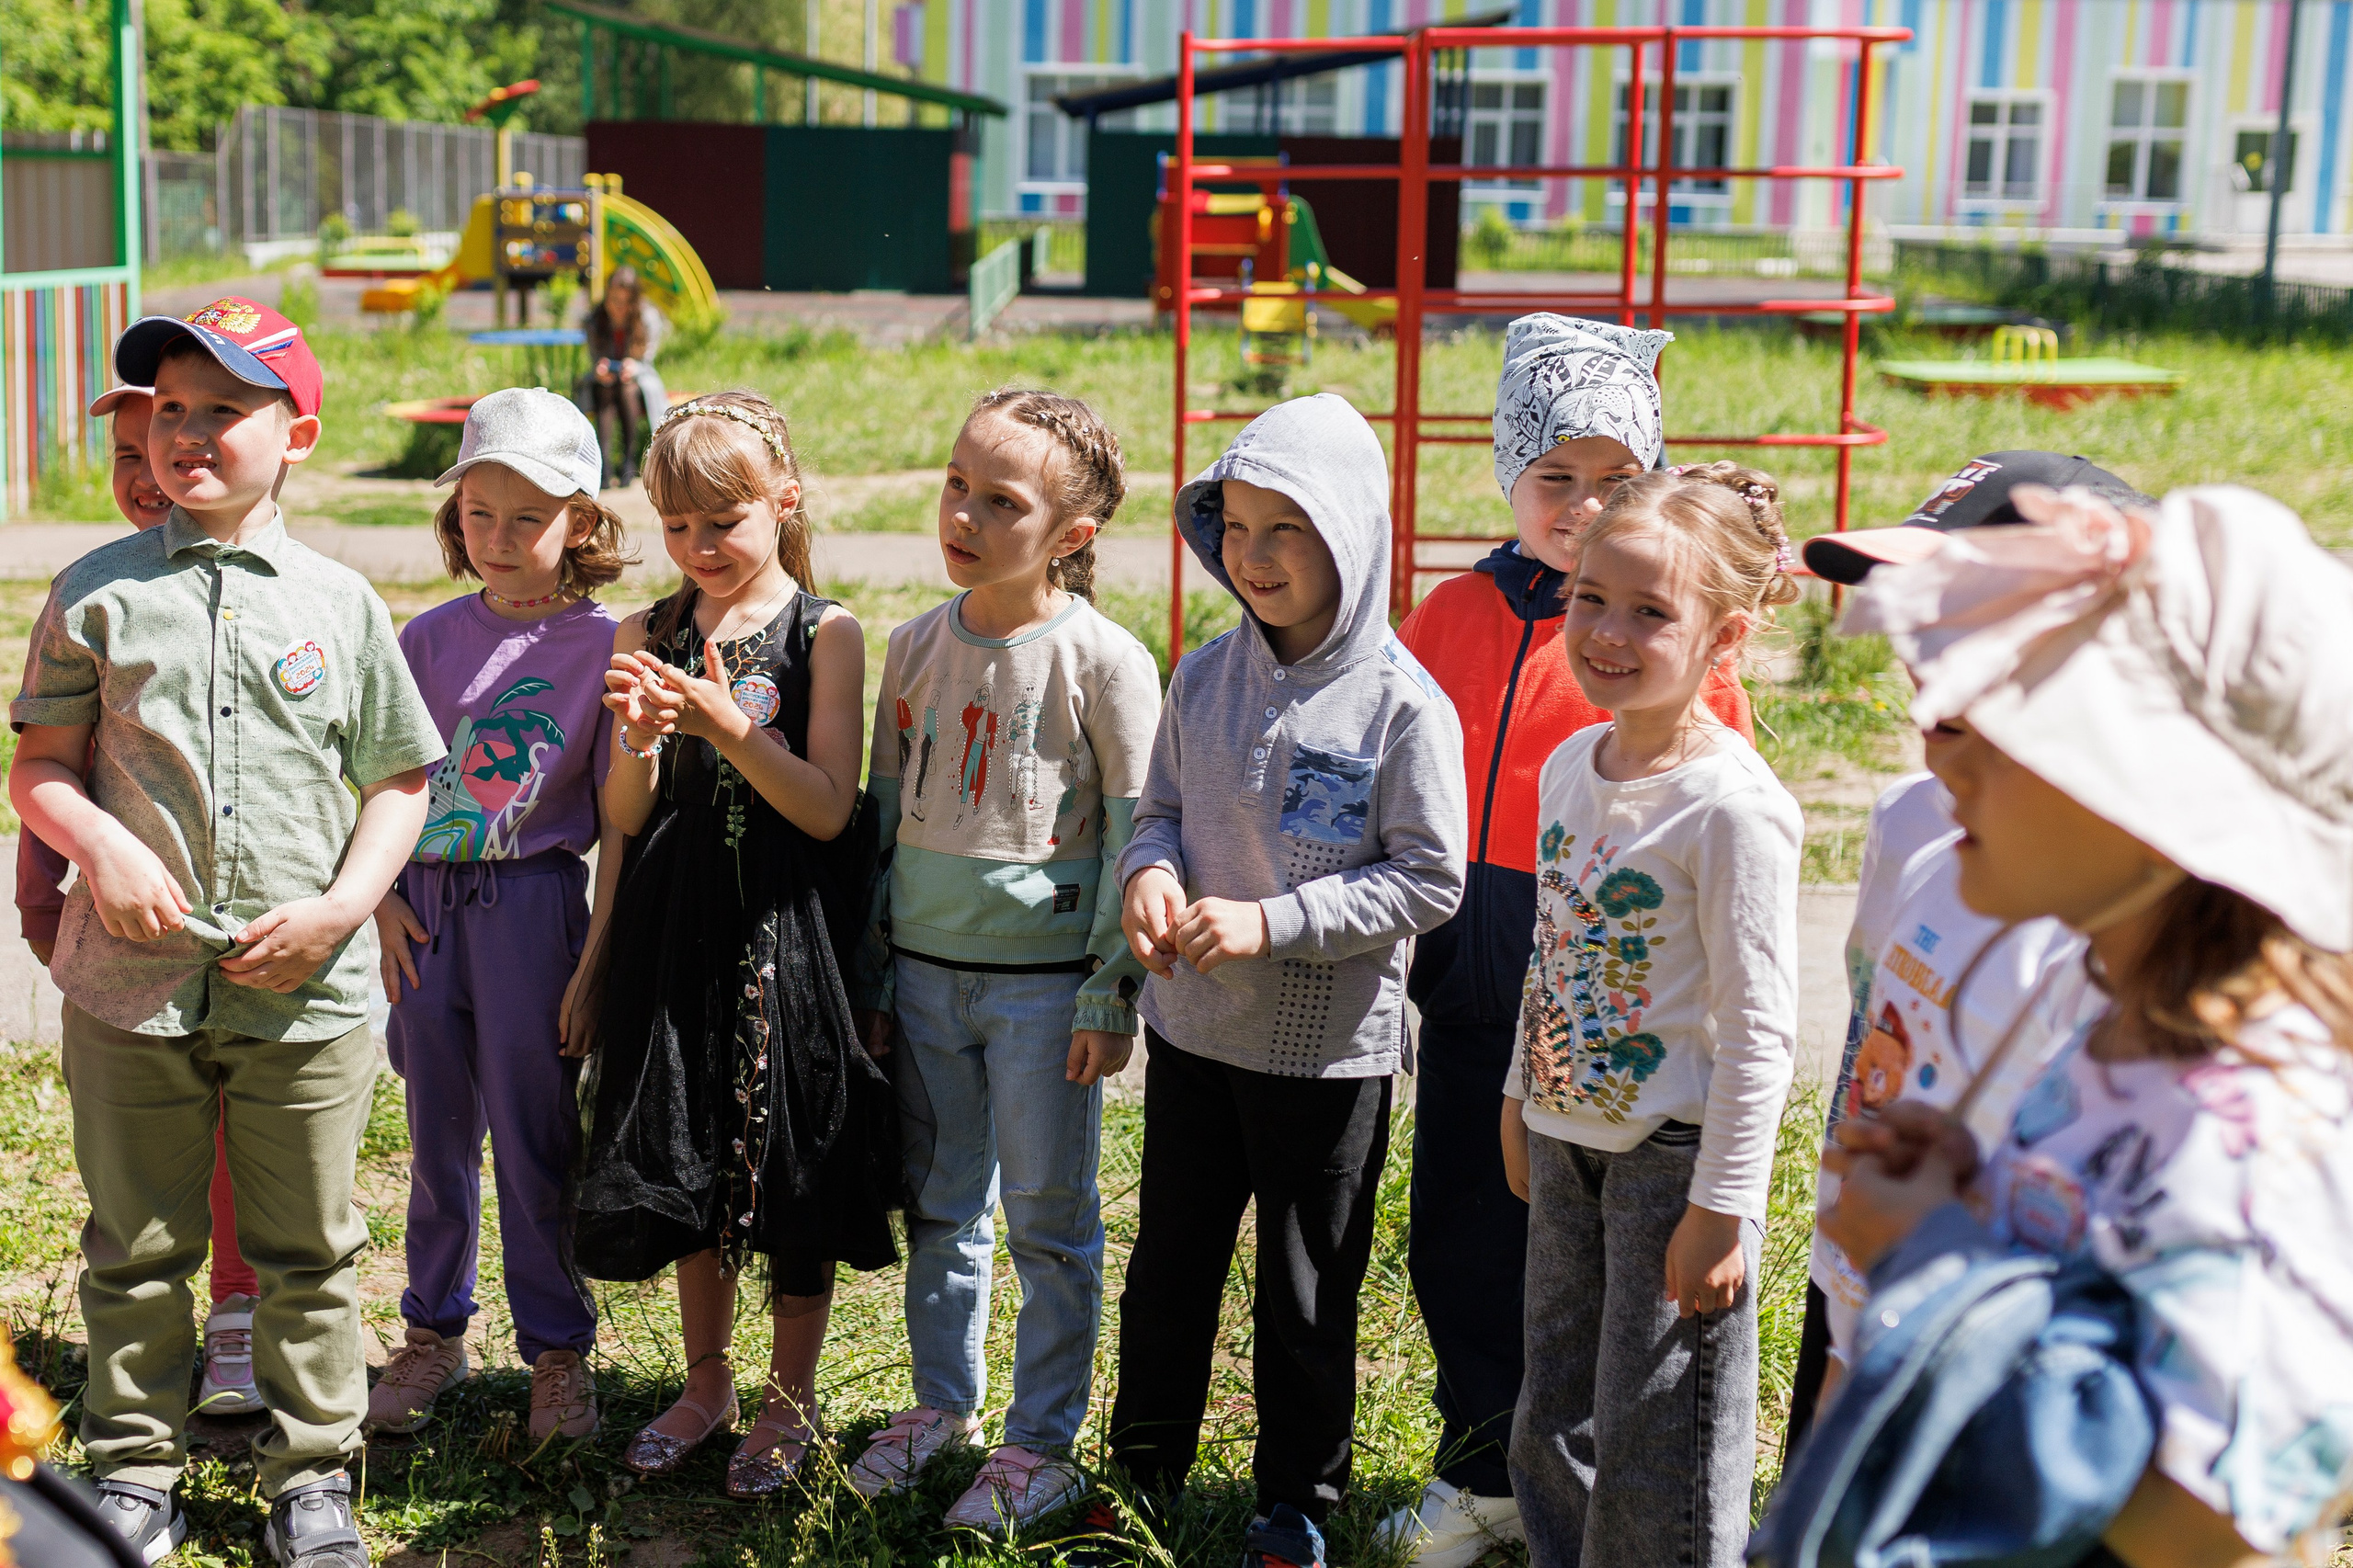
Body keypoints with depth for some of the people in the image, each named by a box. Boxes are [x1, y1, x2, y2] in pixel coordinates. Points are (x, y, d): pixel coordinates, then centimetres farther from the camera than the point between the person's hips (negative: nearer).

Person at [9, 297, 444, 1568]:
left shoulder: (340, 601, 3)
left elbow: (398, 780, 7)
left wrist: (342, 907, -7)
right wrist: (105, 851, -14)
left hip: (307, 991, 0)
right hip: (133, 984, 0)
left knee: (308, 1251, 10)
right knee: (137, 1248, 12)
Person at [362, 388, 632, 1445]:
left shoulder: (601, 645, -6)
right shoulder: (432, 637, 5)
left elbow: (619, 821, -6)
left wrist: (594, 962, -8)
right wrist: (385, 901, -1)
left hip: (533, 899, -3)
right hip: (427, 903, 4)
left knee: (534, 1141, 4)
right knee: (439, 1139, 14)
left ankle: (558, 1349, 20)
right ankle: (435, 1335, 31)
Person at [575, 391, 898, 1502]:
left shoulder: (824, 635, -6)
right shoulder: (647, 637, 4)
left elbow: (829, 810, -13)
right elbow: (625, 818, 2)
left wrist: (725, 723, -25)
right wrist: (639, 742, -19)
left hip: (789, 930, -3)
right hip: (681, 927, 4)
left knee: (792, 1162, 5)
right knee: (685, 1155, 13)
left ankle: (790, 1402, 22)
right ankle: (706, 1381, 32)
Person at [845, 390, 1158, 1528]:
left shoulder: (1103, 661, -11)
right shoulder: (916, 647, 4)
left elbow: (1137, 839, -8)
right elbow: (882, 817, 11)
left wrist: (1112, 996, -10)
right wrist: (870, 974, 11)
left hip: (1045, 980, -5)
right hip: (925, 972, 5)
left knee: (1048, 1220, 6)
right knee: (939, 1206, 17)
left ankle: (1042, 1442, 20)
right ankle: (943, 1401, 34)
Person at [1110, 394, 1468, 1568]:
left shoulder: (1402, 705, -16)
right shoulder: (1203, 678, -1)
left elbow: (1429, 879, -15)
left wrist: (1274, 922, -22)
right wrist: (1150, 873, -13)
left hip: (1328, 1048, -5)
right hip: (1191, 1028, 5)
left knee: (1307, 1294, 11)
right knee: (1168, 1264, 19)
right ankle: (1143, 1472, 38)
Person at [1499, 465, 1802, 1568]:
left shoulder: (1734, 807, -21)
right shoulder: (1570, 765, 4)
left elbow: (1759, 1028, -19)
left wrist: (1722, 1208, -18)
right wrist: (1523, 1096, 20)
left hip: (1675, 1153, -8)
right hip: (1568, 1139, 8)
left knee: (1659, 1445, 4)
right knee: (1555, 1423, 20)